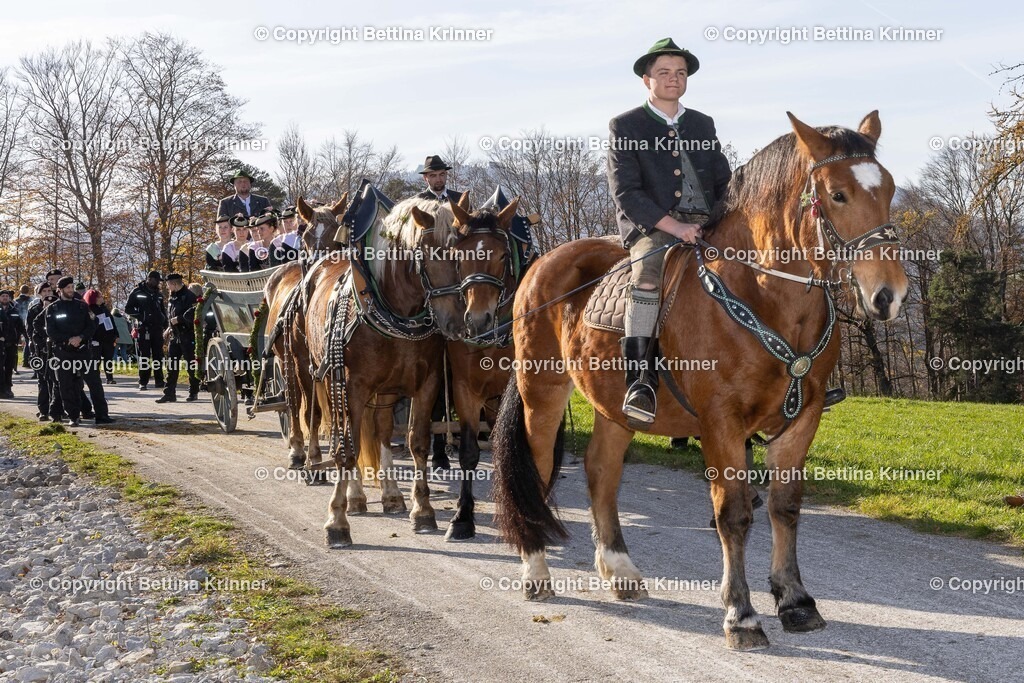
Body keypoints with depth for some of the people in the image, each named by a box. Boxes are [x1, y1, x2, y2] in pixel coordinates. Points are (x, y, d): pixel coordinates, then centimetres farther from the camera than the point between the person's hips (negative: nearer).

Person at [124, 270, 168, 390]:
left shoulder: (158, 294, 17)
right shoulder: (137, 292, 0)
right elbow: (127, 309, 0)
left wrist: (165, 325, 11)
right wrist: (140, 315, -14)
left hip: (157, 328, 5)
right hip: (144, 329, -5)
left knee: (158, 355, 5)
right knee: (144, 356, -2)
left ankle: (159, 381, 10)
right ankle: (143, 382, 2)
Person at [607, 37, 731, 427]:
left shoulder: (703, 125, 21)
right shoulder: (625, 127, 6)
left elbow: (725, 184, 22)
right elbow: (625, 193, -5)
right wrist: (673, 225, -18)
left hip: (706, 228, 5)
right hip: (652, 229, -5)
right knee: (650, 272, -36)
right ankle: (640, 380, -40)